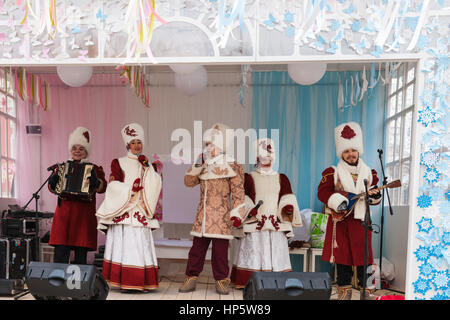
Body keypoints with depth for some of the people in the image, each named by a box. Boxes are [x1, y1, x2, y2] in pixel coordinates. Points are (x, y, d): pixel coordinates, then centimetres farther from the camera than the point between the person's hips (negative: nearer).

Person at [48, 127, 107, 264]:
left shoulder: (95, 169, 7)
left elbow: (103, 187, -9)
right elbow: (53, 188, 12)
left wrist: (96, 182, -31)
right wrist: (52, 183, -10)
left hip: (84, 216, -1)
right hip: (64, 215, 2)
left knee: (81, 256, 5)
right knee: (60, 254, -1)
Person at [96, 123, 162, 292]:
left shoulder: (148, 165, 19)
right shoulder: (119, 163, 12)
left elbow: (156, 184, 4)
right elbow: (114, 184, 0)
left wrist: (147, 167, -4)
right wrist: (131, 189, -10)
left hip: (141, 212, 2)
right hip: (122, 211, -2)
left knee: (141, 244, -4)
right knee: (123, 243, -7)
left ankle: (141, 283, -1)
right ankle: (123, 281, -1)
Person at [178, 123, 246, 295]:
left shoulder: (232, 166, -3)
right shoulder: (204, 165, 14)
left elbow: (238, 193, -4)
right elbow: (189, 182, 9)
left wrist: (237, 214, -10)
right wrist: (198, 165, -2)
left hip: (221, 215, -4)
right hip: (202, 215, 5)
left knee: (220, 249, 1)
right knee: (197, 247, 8)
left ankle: (221, 281, 17)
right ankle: (191, 278, 19)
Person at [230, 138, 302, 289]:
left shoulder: (282, 178, 16)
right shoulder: (248, 178, 7)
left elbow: (287, 197, 10)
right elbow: (242, 199, 2)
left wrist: (288, 207, -11)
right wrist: (249, 209, -16)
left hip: (276, 224, 3)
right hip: (254, 224, -2)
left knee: (276, 254, 2)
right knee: (254, 255, -4)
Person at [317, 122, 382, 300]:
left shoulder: (368, 173, 10)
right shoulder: (332, 172, 0)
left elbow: (373, 197, 13)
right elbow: (322, 192, -7)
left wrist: (375, 196, -10)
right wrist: (336, 200, -23)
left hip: (361, 220, 2)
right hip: (340, 221, -2)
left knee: (364, 257, 4)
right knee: (342, 257, 5)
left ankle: (367, 291, 19)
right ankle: (344, 291, 20)